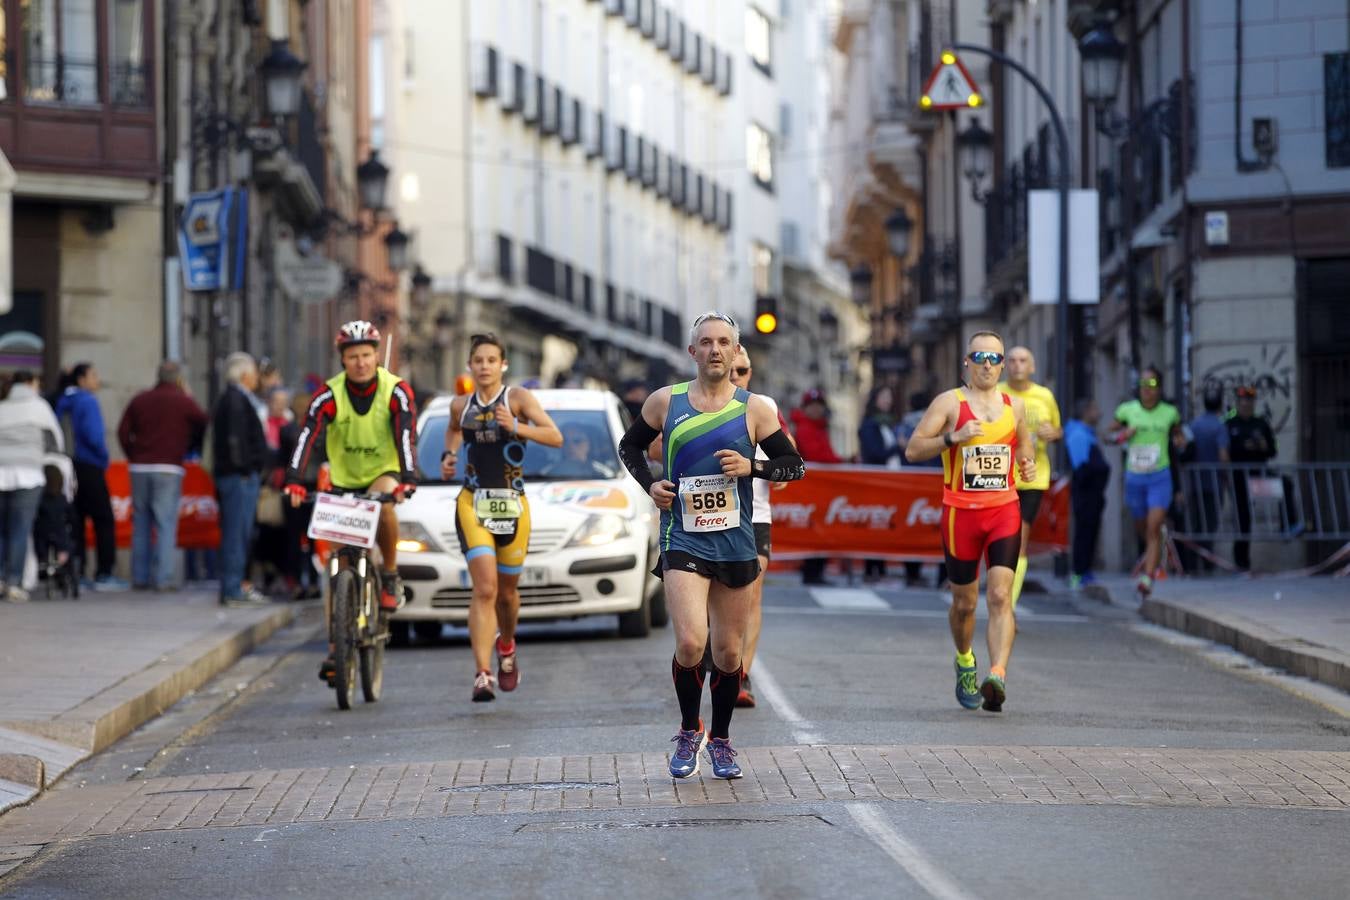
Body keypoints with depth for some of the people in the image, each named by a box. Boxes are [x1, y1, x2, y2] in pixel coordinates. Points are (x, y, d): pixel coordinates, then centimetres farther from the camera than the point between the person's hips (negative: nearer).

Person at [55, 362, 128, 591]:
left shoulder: (65, 401, 11)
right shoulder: (87, 401, -11)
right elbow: (93, 435, -21)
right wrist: (104, 454, -4)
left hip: (71, 467, 8)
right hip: (90, 467, -8)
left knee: (75, 521, 9)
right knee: (104, 521, -3)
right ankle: (103, 575, -7)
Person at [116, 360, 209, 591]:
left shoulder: (139, 400, 10)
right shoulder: (184, 402, -1)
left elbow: (123, 432, 7)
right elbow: (205, 427, 1)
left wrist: (134, 457, 14)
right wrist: (187, 448, 15)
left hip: (139, 468, 4)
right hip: (169, 468, -4)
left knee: (141, 525, 9)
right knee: (166, 525, -5)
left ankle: (139, 577, 9)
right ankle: (162, 578, -11)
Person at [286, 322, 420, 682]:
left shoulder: (396, 391, -16)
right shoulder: (330, 395, -14)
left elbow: (406, 436, -27)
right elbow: (308, 436, -25)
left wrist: (407, 480, -43)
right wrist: (295, 481, -40)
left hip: (384, 475, -2)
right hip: (343, 482, 2)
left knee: (383, 502, -38)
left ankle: (390, 575, -15)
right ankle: (335, 649, 3)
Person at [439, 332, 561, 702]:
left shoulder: (518, 398, -3)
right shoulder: (460, 405, 7)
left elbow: (555, 437, -14)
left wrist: (516, 427, -29)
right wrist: (447, 456, 12)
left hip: (512, 504, 0)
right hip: (472, 502, 0)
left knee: (506, 591, 12)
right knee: (484, 589, -16)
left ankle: (506, 647, 44)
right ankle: (483, 674, -21)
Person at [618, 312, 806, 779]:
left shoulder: (754, 408, 1)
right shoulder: (665, 402, 2)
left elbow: (795, 464, 5)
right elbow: (629, 446, 17)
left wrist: (752, 467, -12)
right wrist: (649, 485, 1)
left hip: (736, 543, 1)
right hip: (683, 541, -1)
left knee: (728, 652, 8)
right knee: (690, 642, -18)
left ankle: (720, 740, 27)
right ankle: (689, 732, 5)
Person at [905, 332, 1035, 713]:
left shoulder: (1014, 406, 11)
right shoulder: (949, 402, 0)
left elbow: (1024, 446, 26)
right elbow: (913, 450, -6)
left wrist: (1028, 465, 3)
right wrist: (953, 437, -20)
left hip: (1004, 510, 1)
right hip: (961, 511, -1)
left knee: (1000, 595, -16)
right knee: (964, 602, 10)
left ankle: (997, 674, -27)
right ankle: (965, 662, 38)